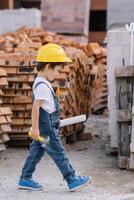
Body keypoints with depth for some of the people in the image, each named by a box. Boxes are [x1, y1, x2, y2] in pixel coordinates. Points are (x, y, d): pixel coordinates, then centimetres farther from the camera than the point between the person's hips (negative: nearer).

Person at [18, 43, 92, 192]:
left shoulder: (41, 83, 13)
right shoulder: (42, 86, -20)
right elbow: (35, 107, -23)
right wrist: (35, 127, -22)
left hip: (45, 126, 10)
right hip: (47, 127, -10)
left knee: (36, 151, 13)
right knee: (59, 153, -5)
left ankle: (25, 179, 18)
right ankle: (72, 181, 0)